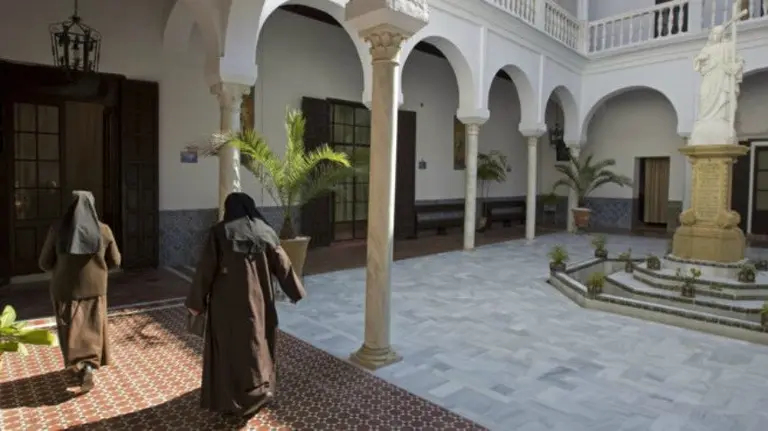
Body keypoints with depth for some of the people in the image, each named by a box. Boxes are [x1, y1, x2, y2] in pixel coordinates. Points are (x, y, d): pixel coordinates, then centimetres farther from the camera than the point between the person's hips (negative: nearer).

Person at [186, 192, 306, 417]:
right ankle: (258, 393, 31)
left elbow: (205, 269, -11)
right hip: (257, 301, 2)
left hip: (226, 302, -2)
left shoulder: (219, 232, -10)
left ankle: (226, 399, 22)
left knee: (226, 347, 11)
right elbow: (283, 265, 3)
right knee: (257, 344, 18)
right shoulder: (265, 232, -2)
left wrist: (196, 302, -1)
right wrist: (295, 292, 14)